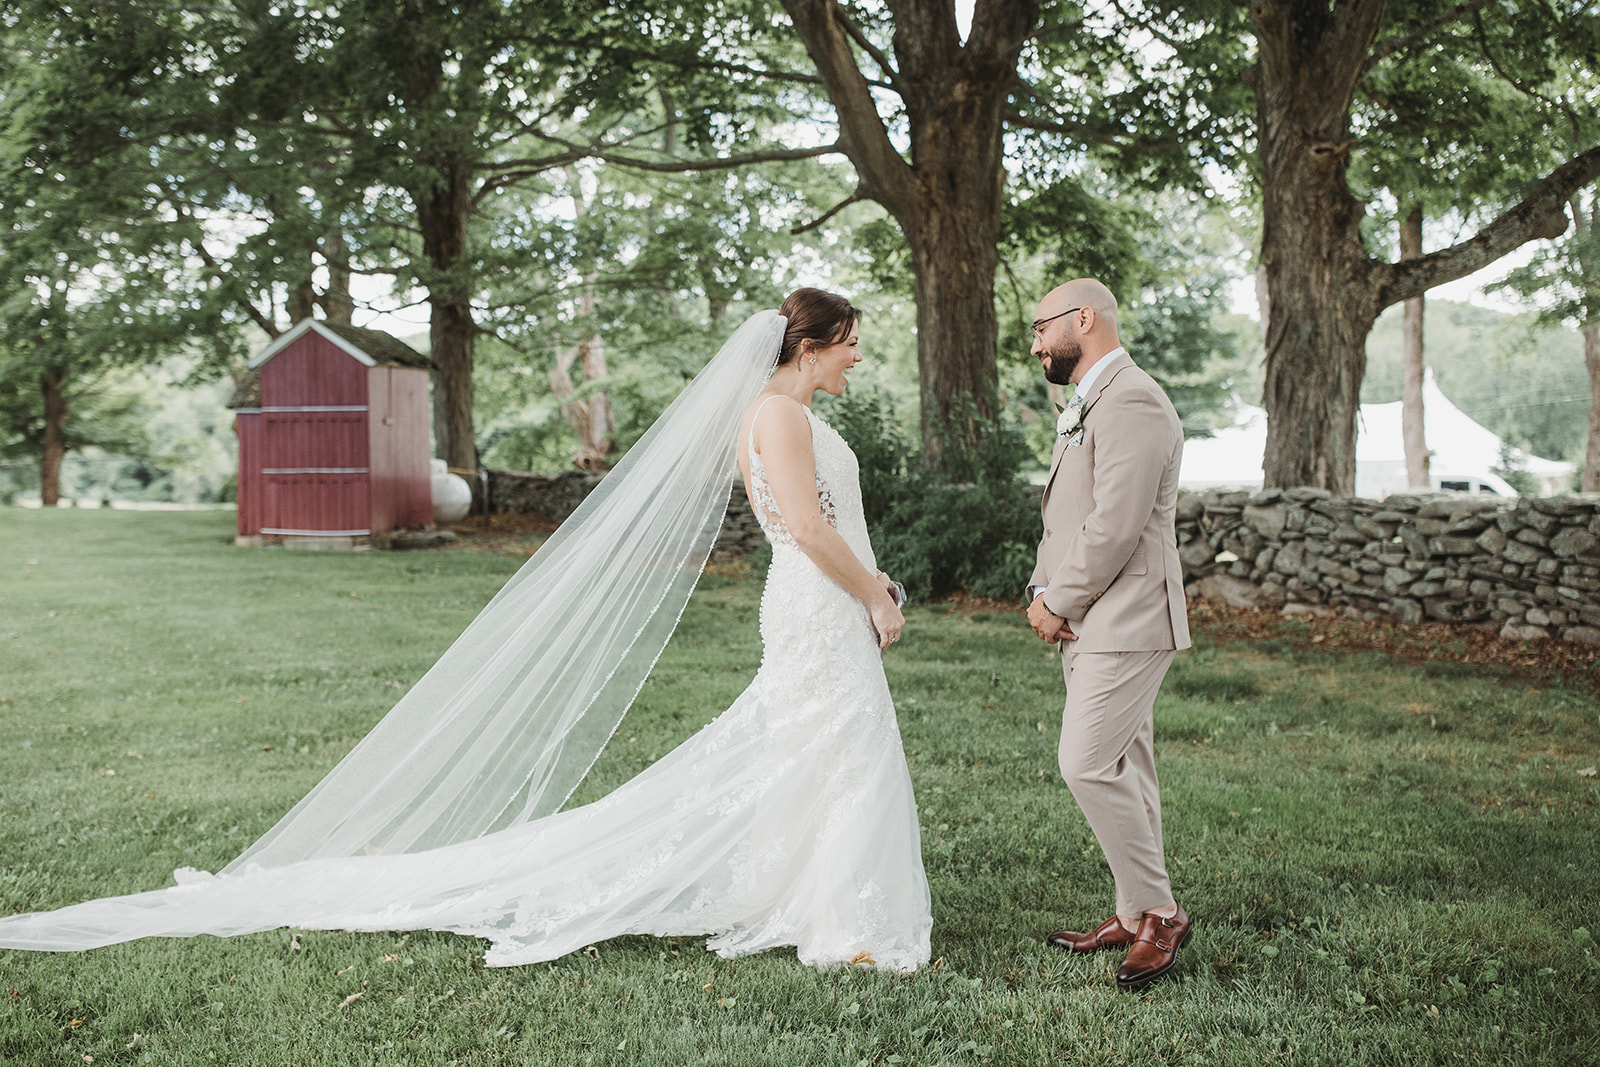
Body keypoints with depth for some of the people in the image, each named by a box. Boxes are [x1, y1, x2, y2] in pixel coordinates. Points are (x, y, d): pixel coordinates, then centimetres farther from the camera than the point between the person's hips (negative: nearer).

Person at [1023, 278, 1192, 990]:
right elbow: (1065, 517, 21)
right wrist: (1042, 590, 6)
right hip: (1093, 623, 10)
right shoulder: (1089, 405, 19)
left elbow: (1115, 527, -22)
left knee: (1089, 765, -13)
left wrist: (1060, 603, -12)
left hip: (1125, 622, -10)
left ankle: (1157, 912, 0)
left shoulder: (1132, 403, -16)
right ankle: (1136, 917, 20)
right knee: (1122, 769, 13)